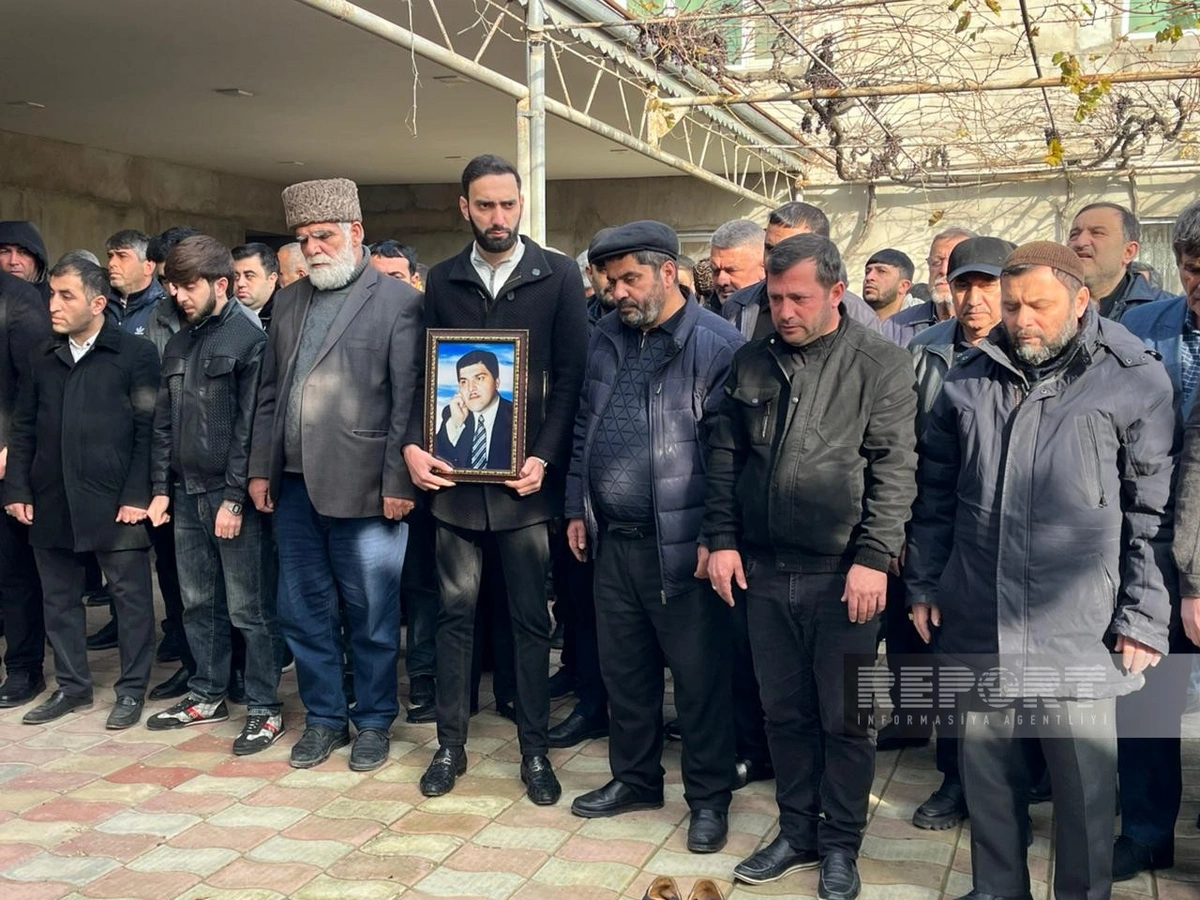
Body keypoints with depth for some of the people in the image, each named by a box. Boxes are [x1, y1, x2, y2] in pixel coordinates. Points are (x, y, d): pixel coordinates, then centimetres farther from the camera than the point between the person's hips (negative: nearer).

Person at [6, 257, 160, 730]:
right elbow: (24, 429, 14)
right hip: (51, 501, 5)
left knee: (130, 594, 2)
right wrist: (17, 489, 5)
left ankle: (131, 690, 14)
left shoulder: (135, 353, -3)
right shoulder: (44, 358, 13)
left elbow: (148, 430, -7)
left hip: (113, 501, -5)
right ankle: (72, 685, 25)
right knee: (59, 597, 12)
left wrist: (137, 495, -12)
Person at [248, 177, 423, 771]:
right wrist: (261, 468, 10)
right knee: (303, 611, 12)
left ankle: (372, 722, 21)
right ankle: (324, 717, 27)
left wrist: (398, 482, -12)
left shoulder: (398, 301, -5)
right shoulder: (291, 300, 13)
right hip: (294, 486, 6)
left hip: (363, 488, -6)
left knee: (371, 615, 4)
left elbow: (407, 401, -9)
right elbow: (270, 392, 16)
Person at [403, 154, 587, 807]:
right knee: (455, 610, 8)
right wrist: (413, 444, -7)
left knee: (530, 617, 6)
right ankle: (450, 743, 20)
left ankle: (534, 748, 18)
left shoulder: (558, 277, 1)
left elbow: (570, 377, -2)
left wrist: (544, 458, -11)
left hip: (525, 477, -2)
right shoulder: (442, 281, 8)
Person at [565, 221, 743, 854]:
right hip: (611, 539, 6)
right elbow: (584, 428, 18)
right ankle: (634, 778, 34)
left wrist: (715, 536, -15)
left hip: (679, 545, -6)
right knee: (623, 668, 17)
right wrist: (577, 508, 15)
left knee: (699, 676, 5)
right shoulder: (606, 338, 11)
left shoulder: (717, 345, -10)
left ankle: (709, 798, 21)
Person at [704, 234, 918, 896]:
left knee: (844, 717, 6)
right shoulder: (752, 363, 9)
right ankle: (797, 830, 29)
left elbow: (894, 468, -10)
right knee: (785, 711, 14)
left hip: (842, 575, -4)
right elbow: (724, 455, 12)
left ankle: (841, 843, 22)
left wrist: (873, 557, -16)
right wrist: (722, 538, 5)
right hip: (764, 570, 4)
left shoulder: (881, 365, -5)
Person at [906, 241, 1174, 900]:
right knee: (987, 772, 16)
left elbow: (1154, 511, -4)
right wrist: (923, 584, 11)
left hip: (1079, 635, -3)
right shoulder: (969, 380, 7)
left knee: (1085, 783, 6)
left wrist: (1144, 616, -7)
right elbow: (935, 493, 13)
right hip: (980, 626, 4)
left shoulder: (1135, 382, -4)